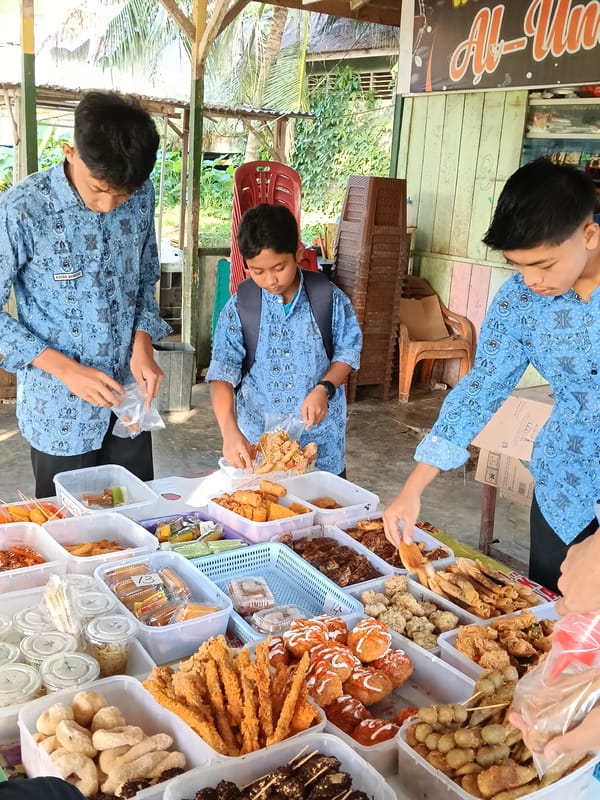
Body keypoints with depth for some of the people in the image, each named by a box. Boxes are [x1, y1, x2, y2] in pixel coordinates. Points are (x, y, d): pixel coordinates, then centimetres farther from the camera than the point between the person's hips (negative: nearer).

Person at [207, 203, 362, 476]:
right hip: (257, 437, 0)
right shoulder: (239, 308, -8)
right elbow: (222, 372, -10)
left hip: (320, 436, 0)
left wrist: (324, 389, -15)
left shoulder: (330, 300, -8)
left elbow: (347, 351, 3)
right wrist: (230, 431, -22)